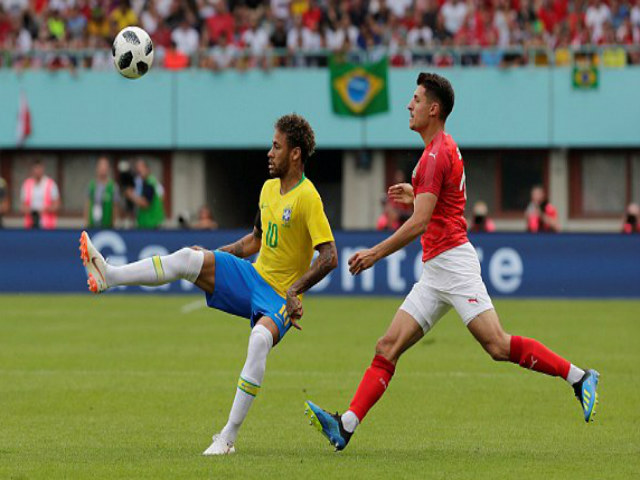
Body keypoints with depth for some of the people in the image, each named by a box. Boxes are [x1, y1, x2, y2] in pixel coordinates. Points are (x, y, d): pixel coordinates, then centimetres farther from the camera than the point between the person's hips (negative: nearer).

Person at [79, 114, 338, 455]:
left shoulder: (307, 198, -15)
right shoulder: (269, 188, 10)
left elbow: (329, 257, -20)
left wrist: (294, 290, -26)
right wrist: (214, 254, 17)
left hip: (279, 298, -7)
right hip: (252, 277, 7)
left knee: (259, 340, -36)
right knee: (189, 258, -13)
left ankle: (228, 437, -33)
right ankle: (108, 276, -13)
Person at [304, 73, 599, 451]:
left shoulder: (436, 154, -13)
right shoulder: (447, 148, 18)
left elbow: (419, 223, -20)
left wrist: (375, 254, -14)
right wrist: (416, 195, 25)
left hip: (452, 261, -10)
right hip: (436, 271, 10)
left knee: (498, 345, -16)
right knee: (388, 348, 0)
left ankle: (578, 377, -6)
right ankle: (346, 426, -7)